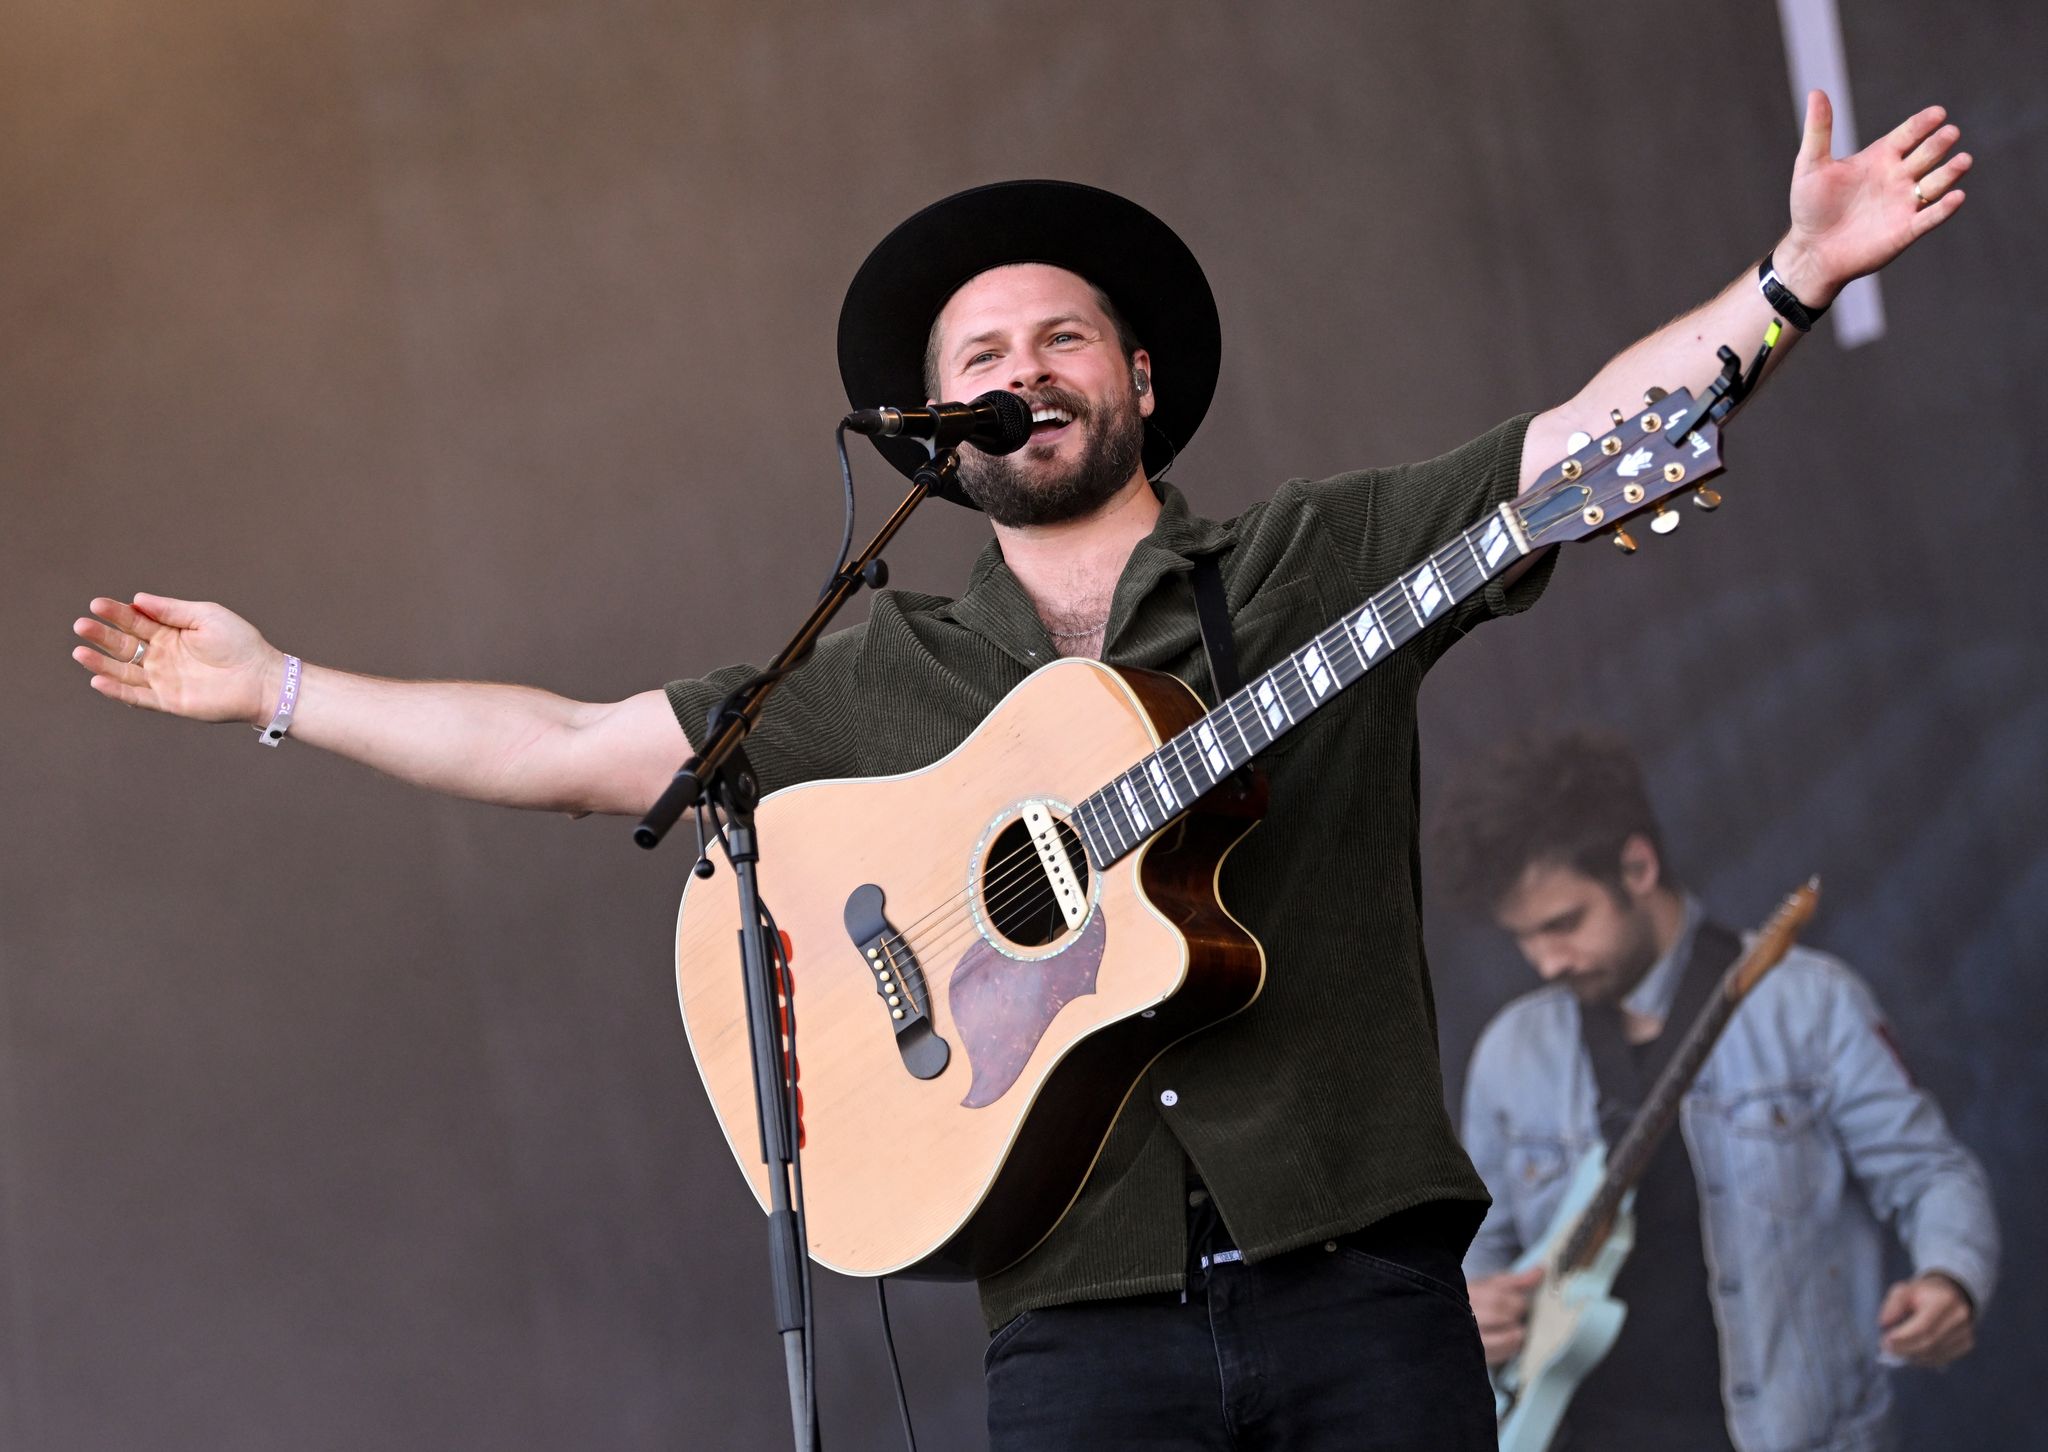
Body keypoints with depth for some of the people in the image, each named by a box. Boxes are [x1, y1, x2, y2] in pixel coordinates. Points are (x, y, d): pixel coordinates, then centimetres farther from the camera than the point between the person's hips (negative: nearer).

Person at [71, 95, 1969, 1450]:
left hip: (1361, 1290, -1)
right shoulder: (876, 681, 16)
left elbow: (1587, 434, 1)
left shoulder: (1317, 562, 10)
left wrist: (1795, 276, -11)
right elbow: (570, 751, 17)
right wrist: (273, 690, 16)